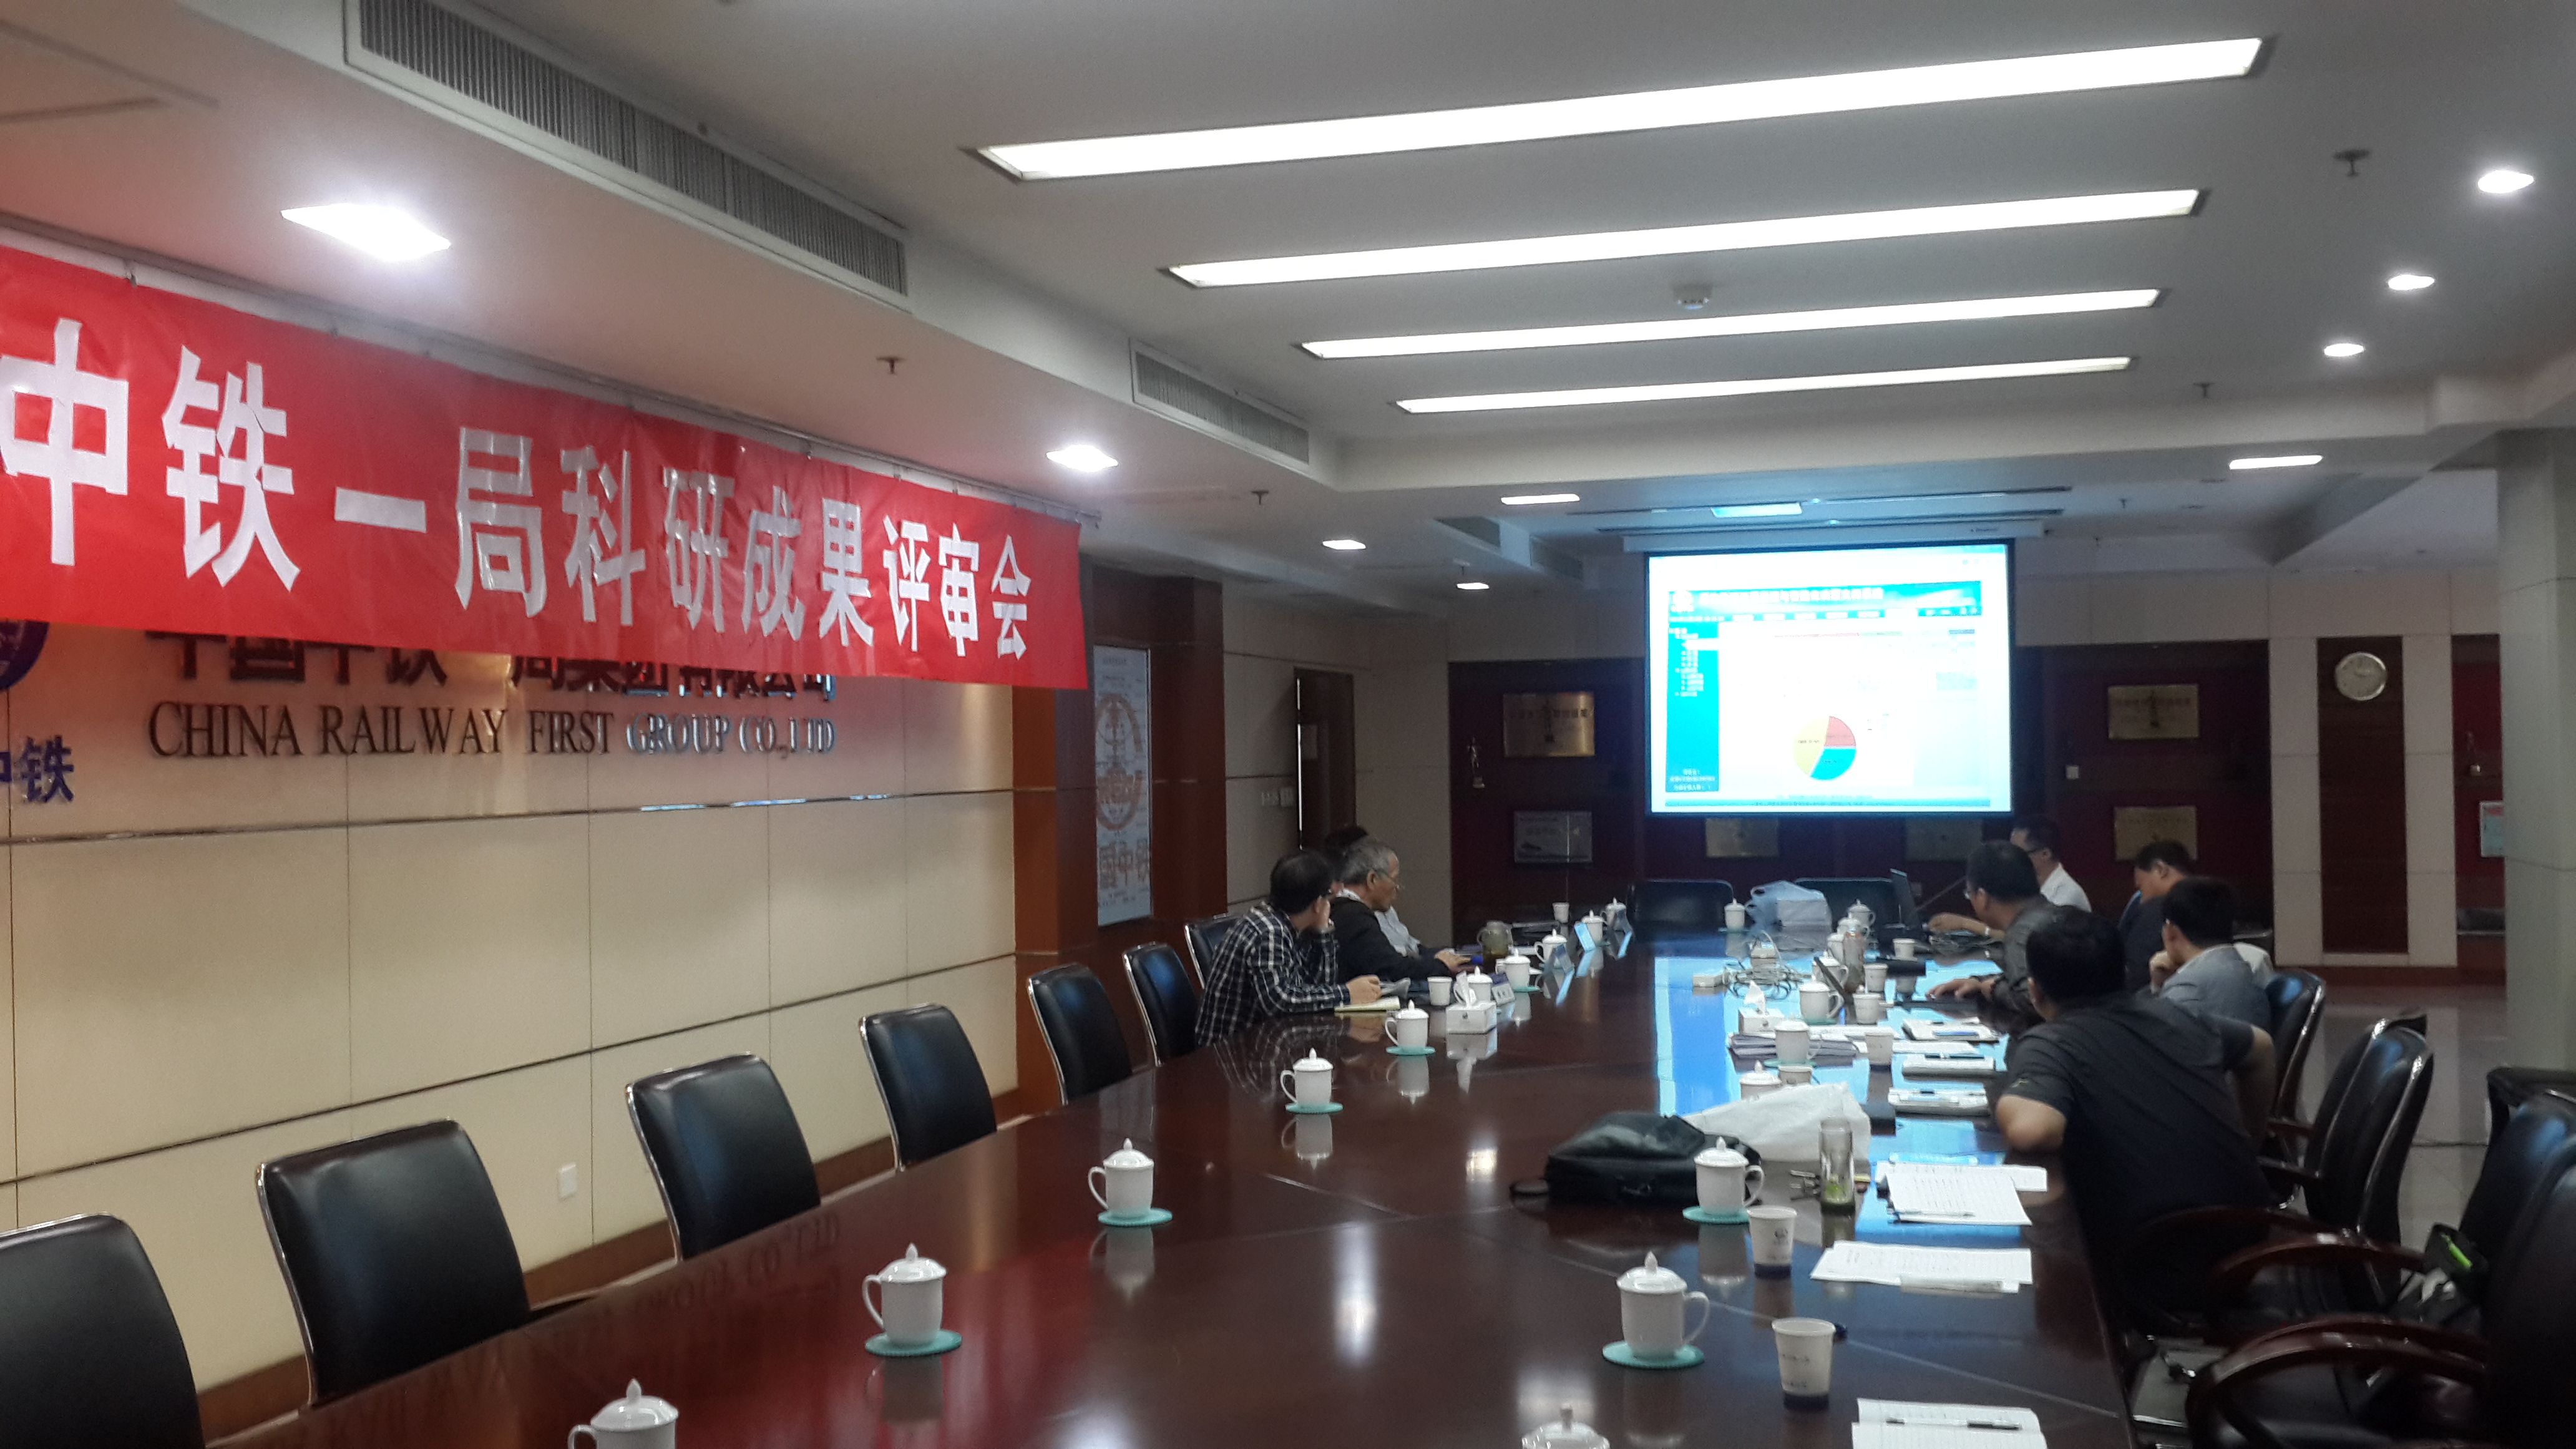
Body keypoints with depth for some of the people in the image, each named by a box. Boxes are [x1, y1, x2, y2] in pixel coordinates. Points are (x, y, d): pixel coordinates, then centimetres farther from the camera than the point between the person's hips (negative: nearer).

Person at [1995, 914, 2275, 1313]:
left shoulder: (2045, 1045, -14)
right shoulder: (2174, 1015, 7)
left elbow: (2029, 1130, -35)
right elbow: (2260, 1046, 27)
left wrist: (2005, 1104, -11)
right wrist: (2250, 1133, 41)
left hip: (2159, 1273, -7)